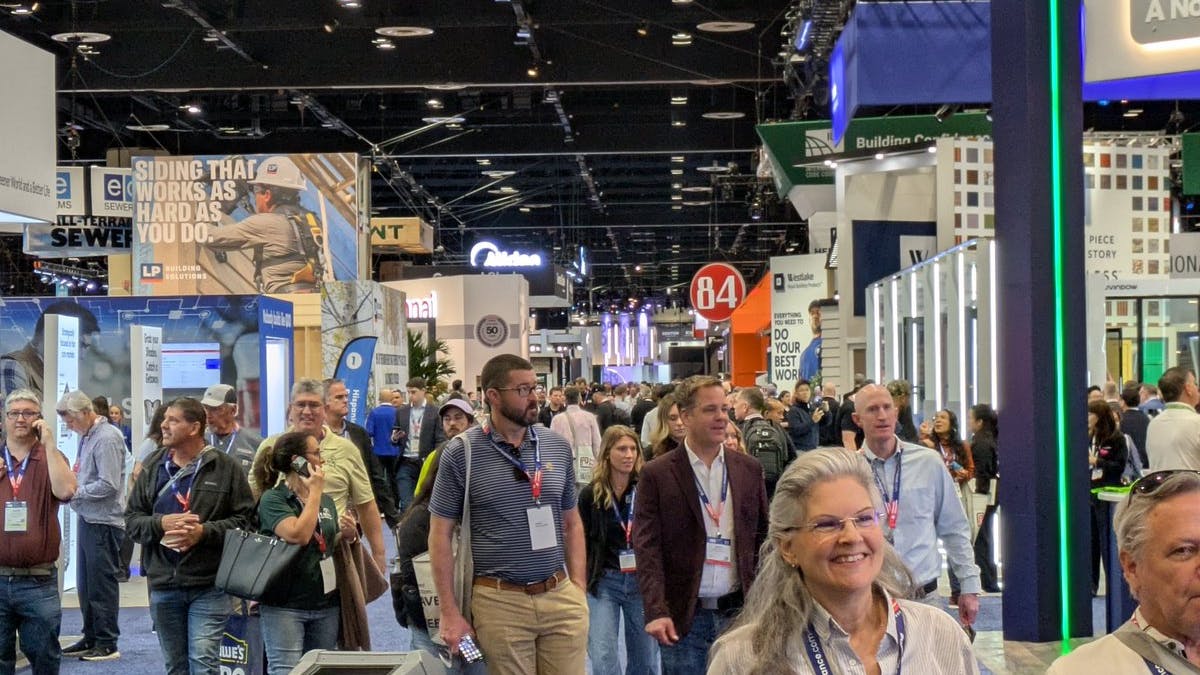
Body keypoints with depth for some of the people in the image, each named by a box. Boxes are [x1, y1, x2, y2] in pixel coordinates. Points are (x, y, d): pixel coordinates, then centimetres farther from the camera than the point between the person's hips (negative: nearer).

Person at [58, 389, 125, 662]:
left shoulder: (107, 438, -15)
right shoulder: (86, 436, 14)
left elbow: (109, 485, -20)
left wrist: (74, 491, -13)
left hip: (103, 522, -9)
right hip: (87, 519, 9)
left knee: (102, 584, -3)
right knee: (85, 584, 15)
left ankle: (107, 644, 5)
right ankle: (91, 637, 25)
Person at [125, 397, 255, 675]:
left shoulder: (226, 467, -3)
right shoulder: (153, 466, 9)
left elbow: (245, 519, -4)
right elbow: (132, 519, 8)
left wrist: (204, 531, -18)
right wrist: (161, 523, -12)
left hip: (209, 584, -4)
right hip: (163, 584, 4)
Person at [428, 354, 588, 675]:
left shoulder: (558, 446, 7)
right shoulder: (461, 452, -5)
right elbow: (440, 534, -2)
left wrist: (580, 591, 5)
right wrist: (450, 612, -5)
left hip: (560, 597, 3)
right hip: (500, 602, -3)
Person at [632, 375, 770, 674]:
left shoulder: (749, 469, 8)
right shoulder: (657, 475, -3)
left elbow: (764, 535, 13)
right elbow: (647, 548, -7)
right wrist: (656, 612, -16)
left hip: (739, 611, 3)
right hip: (684, 616, -3)